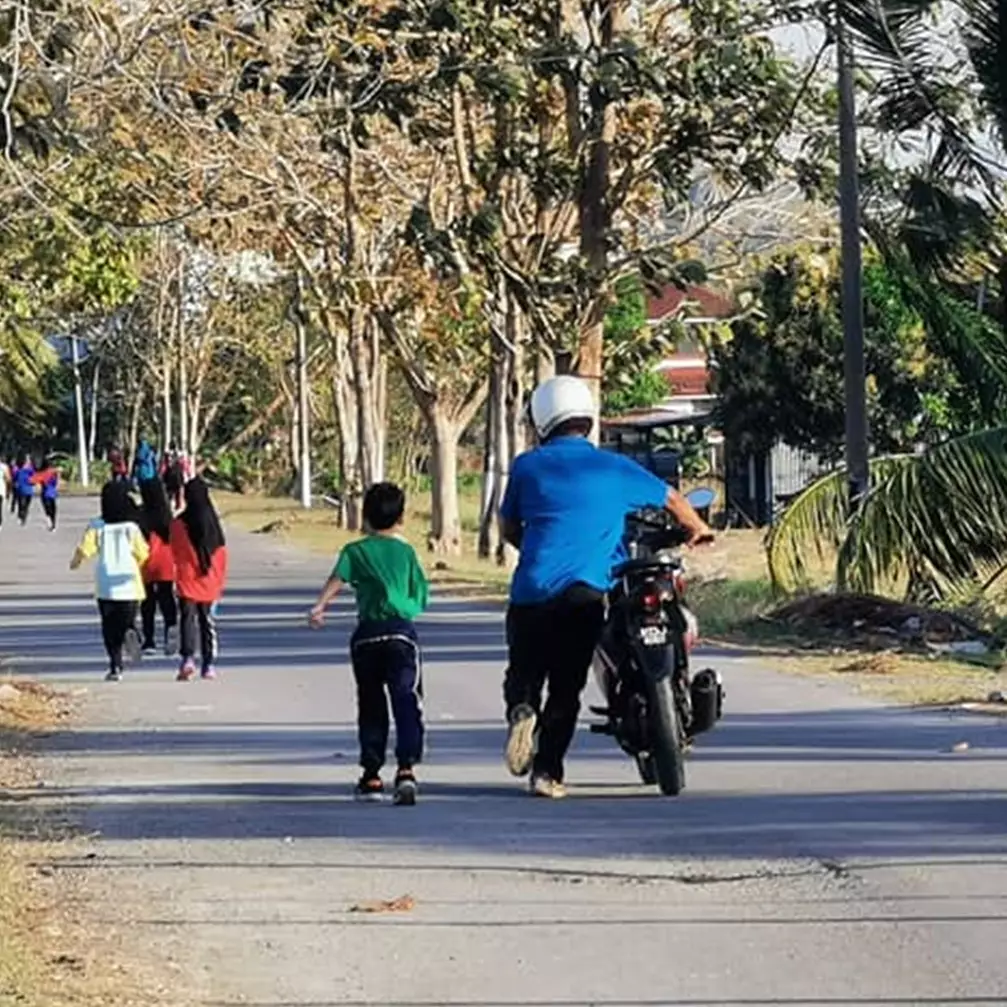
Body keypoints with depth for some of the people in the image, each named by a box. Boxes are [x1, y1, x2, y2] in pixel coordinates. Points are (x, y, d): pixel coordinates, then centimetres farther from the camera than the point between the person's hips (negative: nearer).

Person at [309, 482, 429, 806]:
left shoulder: (356, 551, 7)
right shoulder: (406, 552, 10)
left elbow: (338, 578, -13)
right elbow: (421, 599, 11)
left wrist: (319, 606, -22)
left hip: (367, 635, 1)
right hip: (401, 633, -1)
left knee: (371, 706, 12)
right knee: (406, 702, -8)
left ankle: (371, 774, 17)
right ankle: (406, 768, -26)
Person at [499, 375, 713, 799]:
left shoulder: (527, 466, 9)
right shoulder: (614, 468, 10)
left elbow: (509, 529, 19)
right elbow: (672, 499, 23)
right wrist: (697, 529, 44)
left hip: (532, 588, 0)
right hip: (585, 590, 0)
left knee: (524, 669, 16)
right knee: (566, 685, 8)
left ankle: (521, 708, -15)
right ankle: (547, 770, 1)